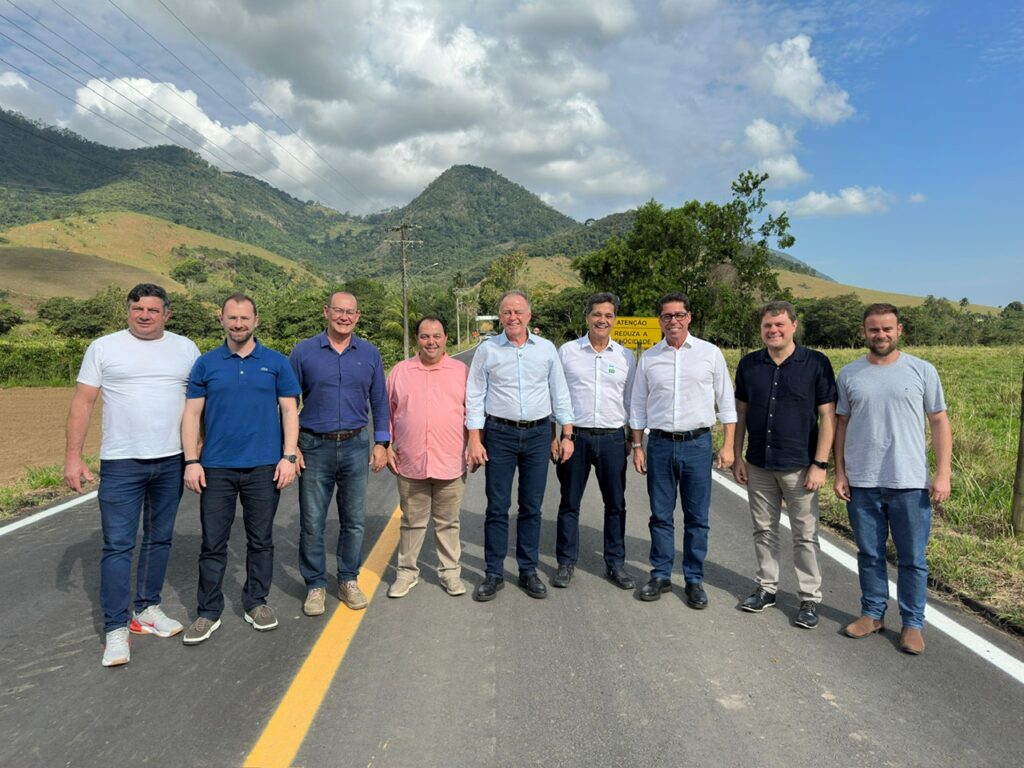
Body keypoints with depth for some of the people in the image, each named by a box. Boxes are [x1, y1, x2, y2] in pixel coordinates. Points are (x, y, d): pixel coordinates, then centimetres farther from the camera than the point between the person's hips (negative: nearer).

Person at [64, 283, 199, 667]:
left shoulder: (185, 349, 5)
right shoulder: (104, 347, 0)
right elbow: (82, 402, -1)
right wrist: (73, 456, -7)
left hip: (172, 462, 3)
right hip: (121, 463, -3)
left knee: (159, 539, 13)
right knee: (118, 545, -2)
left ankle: (147, 609, 28)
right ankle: (116, 629, 7)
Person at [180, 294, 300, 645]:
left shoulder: (276, 362, 3)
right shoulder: (206, 364, 5)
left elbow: (289, 410, 2)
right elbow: (192, 414, 4)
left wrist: (288, 456, -6)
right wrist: (191, 461, -4)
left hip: (264, 467, 0)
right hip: (216, 468, 1)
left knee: (261, 540, 10)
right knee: (213, 543, 6)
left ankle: (256, 603, 26)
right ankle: (209, 612, 19)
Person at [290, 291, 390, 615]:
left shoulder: (370, 354, 5)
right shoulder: (304, 351, 0)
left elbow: (379, 401, 9)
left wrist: (382, 443, 2)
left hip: (356, 446, 2)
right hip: (314, 447, -1)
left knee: (354, 520, 9)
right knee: (312, 522, 5)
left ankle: (349, 580, 25)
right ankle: (315, 584, 21)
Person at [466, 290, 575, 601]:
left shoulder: (546, 349, 4)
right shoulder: (487, 350, 0)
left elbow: (560, 394, 8)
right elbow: (474, 397, 1)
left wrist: (567, 435, 3)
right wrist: (475, 440, -5)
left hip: (538, 434, 2)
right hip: (499, 434, -1)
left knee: (532, 507, 9)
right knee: (497, 507, 4)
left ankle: (528, 571, 22)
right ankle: (493, 573, 16)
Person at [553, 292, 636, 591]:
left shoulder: (625, 356, 6)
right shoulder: (567, 351, 1)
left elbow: (630, 400, 12)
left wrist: (634, 440, 8)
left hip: (613, 439, 2)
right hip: (575, 436, -1)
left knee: (616, 504, 8)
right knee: (569, 503, 7)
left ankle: (616, 564, 23)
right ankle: (566, 563, 21)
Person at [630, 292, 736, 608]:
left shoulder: (710, 353, 2)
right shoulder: (648, 358, 6)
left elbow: (726, 402, 4)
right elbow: (638, 405, 11)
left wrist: (728, 445, -1)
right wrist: (637, 446, 6)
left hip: (697, 443, -1)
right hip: (660, 444, 2)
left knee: (697, 518, 5)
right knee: (660, 516, 9)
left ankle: (694, 580, 18)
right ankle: (660, 575, 22)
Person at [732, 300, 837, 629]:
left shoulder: (816, 363, -7)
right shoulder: (749, 364, 2)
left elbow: (828, 416, -7)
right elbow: (740, 412, 8)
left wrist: (820, 464, -11)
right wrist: (737, 457, 4)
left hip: (799, 466, -3)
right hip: (758, 465, 3)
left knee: (805, 535, 6)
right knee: (764, 530, 13)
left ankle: (810, 598, 19)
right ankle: (766, 588, 27)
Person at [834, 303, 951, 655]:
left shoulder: (922, 371, 0)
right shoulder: (849, 374, 4)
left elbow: (940, 422, 2)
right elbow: (841, 425, 7)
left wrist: (943, 473, -4)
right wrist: (839, 473, 4)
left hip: (911, 482, -1)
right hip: (862, 483, 2)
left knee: (912, 558, 7)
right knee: (869, 554, 13)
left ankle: (912, 623, 22)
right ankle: (872, 614, 27)